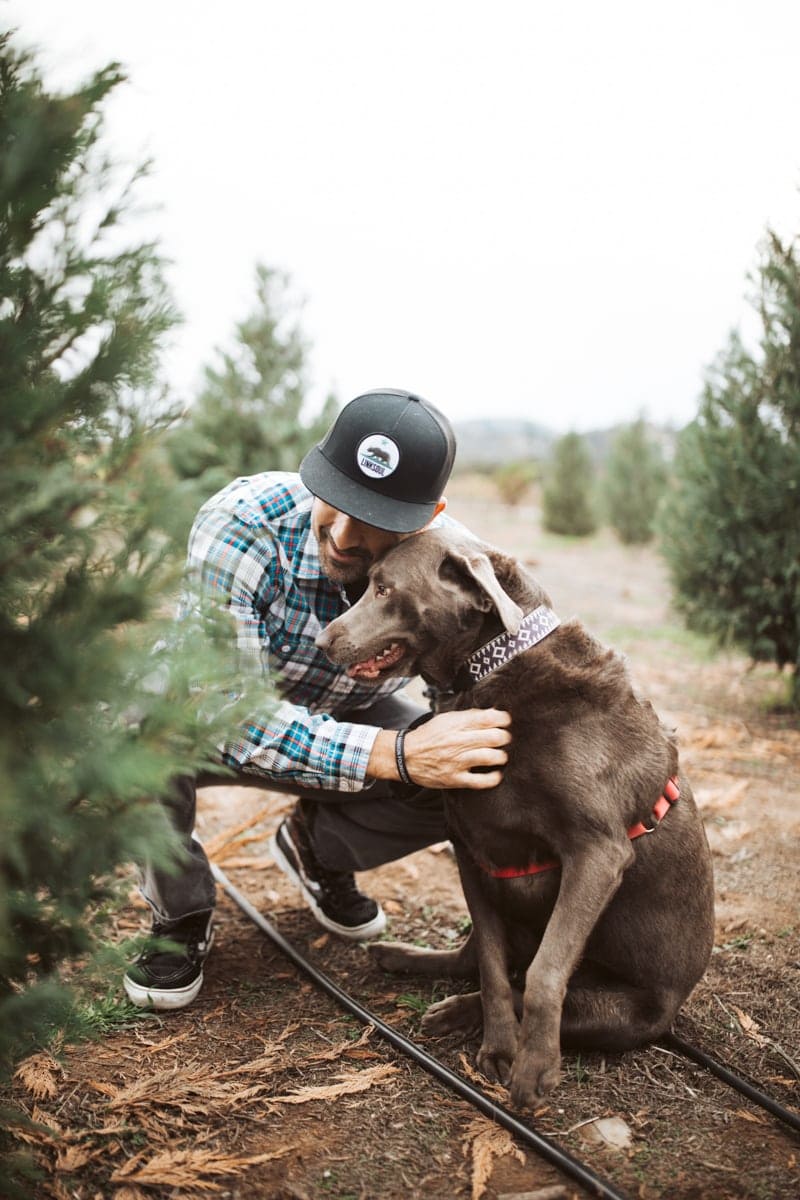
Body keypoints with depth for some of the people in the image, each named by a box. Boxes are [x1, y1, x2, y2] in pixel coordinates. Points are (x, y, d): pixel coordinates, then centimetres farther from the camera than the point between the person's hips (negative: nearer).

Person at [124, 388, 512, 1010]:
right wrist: (392, 754, -51)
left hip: (339, 723, 3)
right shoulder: (242, 523, -35)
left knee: (474, 779, -20)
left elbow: (487, 707, -12)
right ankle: (180, 914, -7)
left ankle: (318, 846, 10)